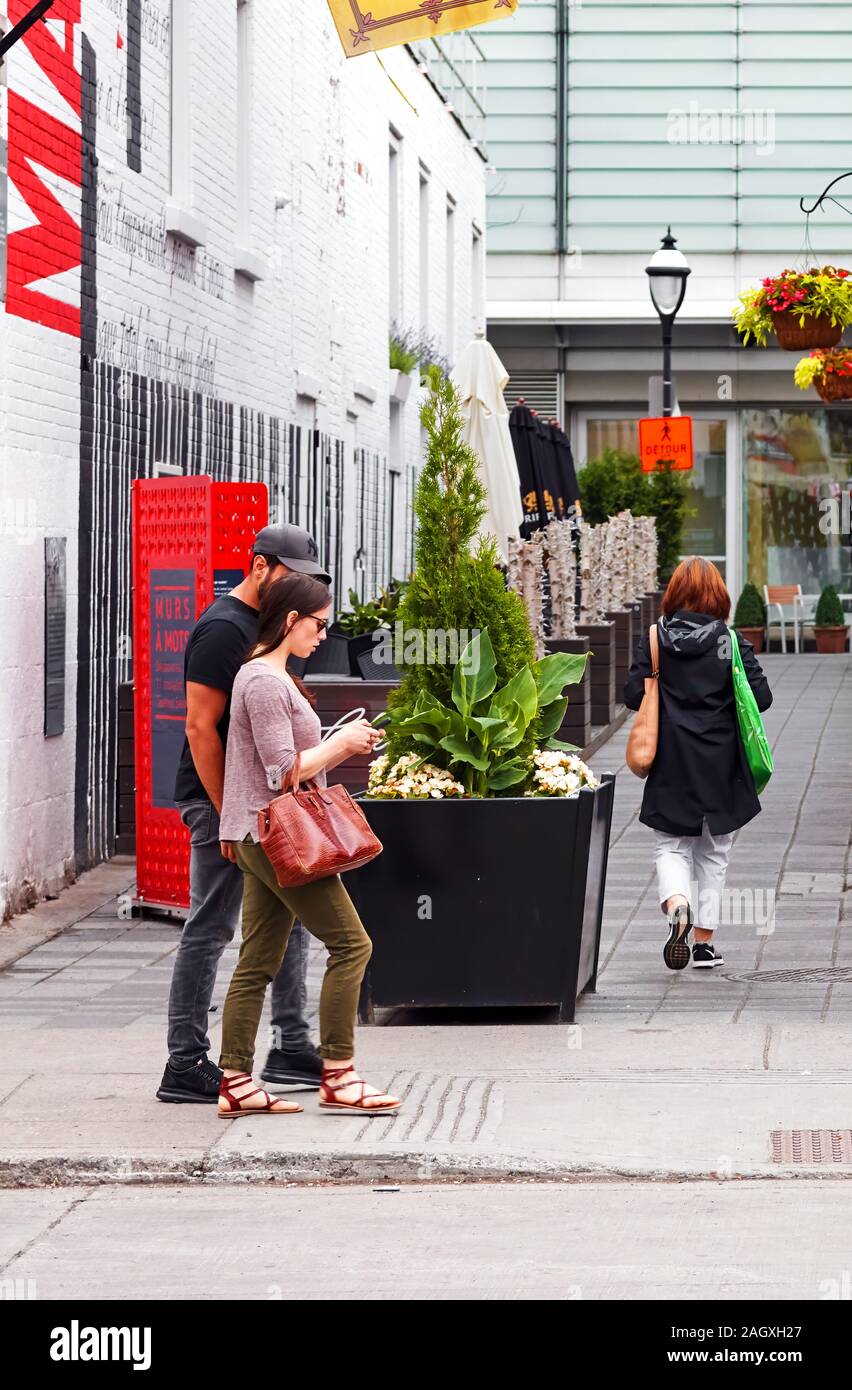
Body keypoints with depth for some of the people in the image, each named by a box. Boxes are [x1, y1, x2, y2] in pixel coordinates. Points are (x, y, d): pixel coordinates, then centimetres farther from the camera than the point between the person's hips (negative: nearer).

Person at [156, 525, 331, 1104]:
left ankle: (292, 1048, 20)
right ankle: (186, 1066, -1)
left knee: (290, 918, 12)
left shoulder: (264, 625, 15)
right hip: (223, 801, -10)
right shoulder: (224, 629, -15)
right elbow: (201, 728, -20)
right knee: (209, 931, -5)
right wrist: (229, 816, -22)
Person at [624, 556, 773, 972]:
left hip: (671, 766, 0)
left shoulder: (654, 640, -4)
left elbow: (633, 695, -6)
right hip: (721, 766, 0)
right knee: (713, 853, 13)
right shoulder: (732, 641, -6)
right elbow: (761, 697, -9)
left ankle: (676, 903, -22)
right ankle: (705, 940, 14)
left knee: (671, 845, 8)